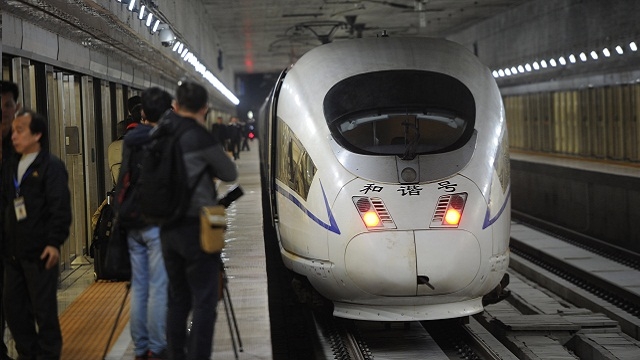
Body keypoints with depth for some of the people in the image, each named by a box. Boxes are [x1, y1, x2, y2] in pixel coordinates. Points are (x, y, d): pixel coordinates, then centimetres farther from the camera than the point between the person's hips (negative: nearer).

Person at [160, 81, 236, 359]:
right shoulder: (199, 136, -13)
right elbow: (229, 173, -3)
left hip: (168, 228, 7)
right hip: (196, 227, -7)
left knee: (178, 299, 14)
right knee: (204, 302, -1)